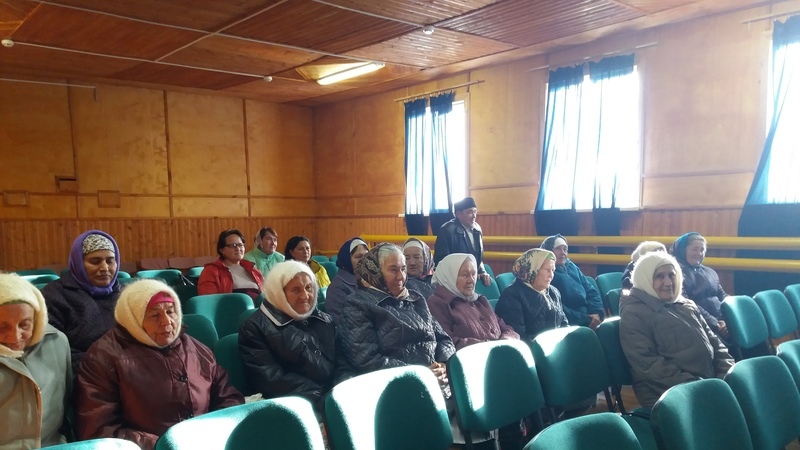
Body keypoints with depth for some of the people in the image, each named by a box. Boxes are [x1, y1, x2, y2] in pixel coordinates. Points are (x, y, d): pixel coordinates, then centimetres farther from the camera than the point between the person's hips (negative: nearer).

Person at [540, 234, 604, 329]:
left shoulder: (572, 267, 21)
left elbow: (591, 291, 20)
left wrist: (597, 312, 1)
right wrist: (584, 319, -16)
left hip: (590, 317, 8)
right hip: (570, 323, -7)